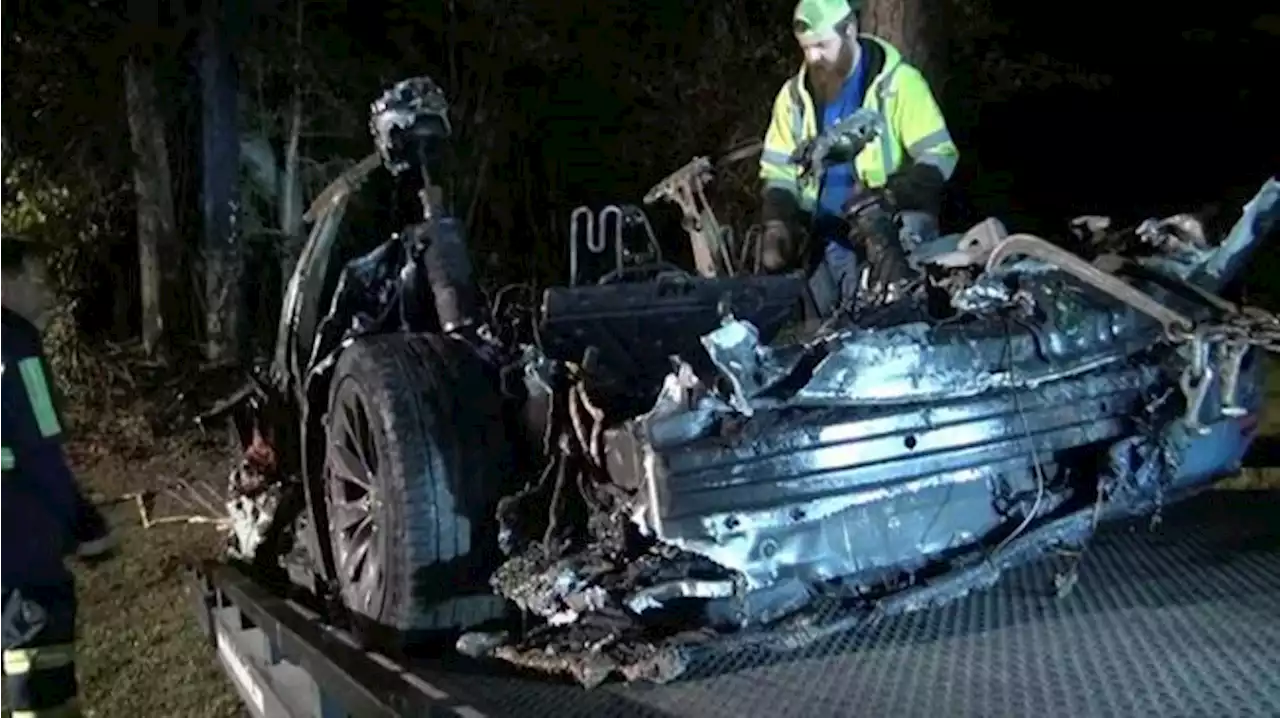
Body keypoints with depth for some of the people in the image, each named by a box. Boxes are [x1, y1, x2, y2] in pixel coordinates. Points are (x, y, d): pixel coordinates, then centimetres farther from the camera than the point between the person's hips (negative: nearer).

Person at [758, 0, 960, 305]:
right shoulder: (795, 94, 7)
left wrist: (889, 196, -23)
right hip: (831, 239, 3)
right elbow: (779, 171, 9)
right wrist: (777, 227, -8)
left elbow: (940, 156, -9)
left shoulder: (897, 82, -7)